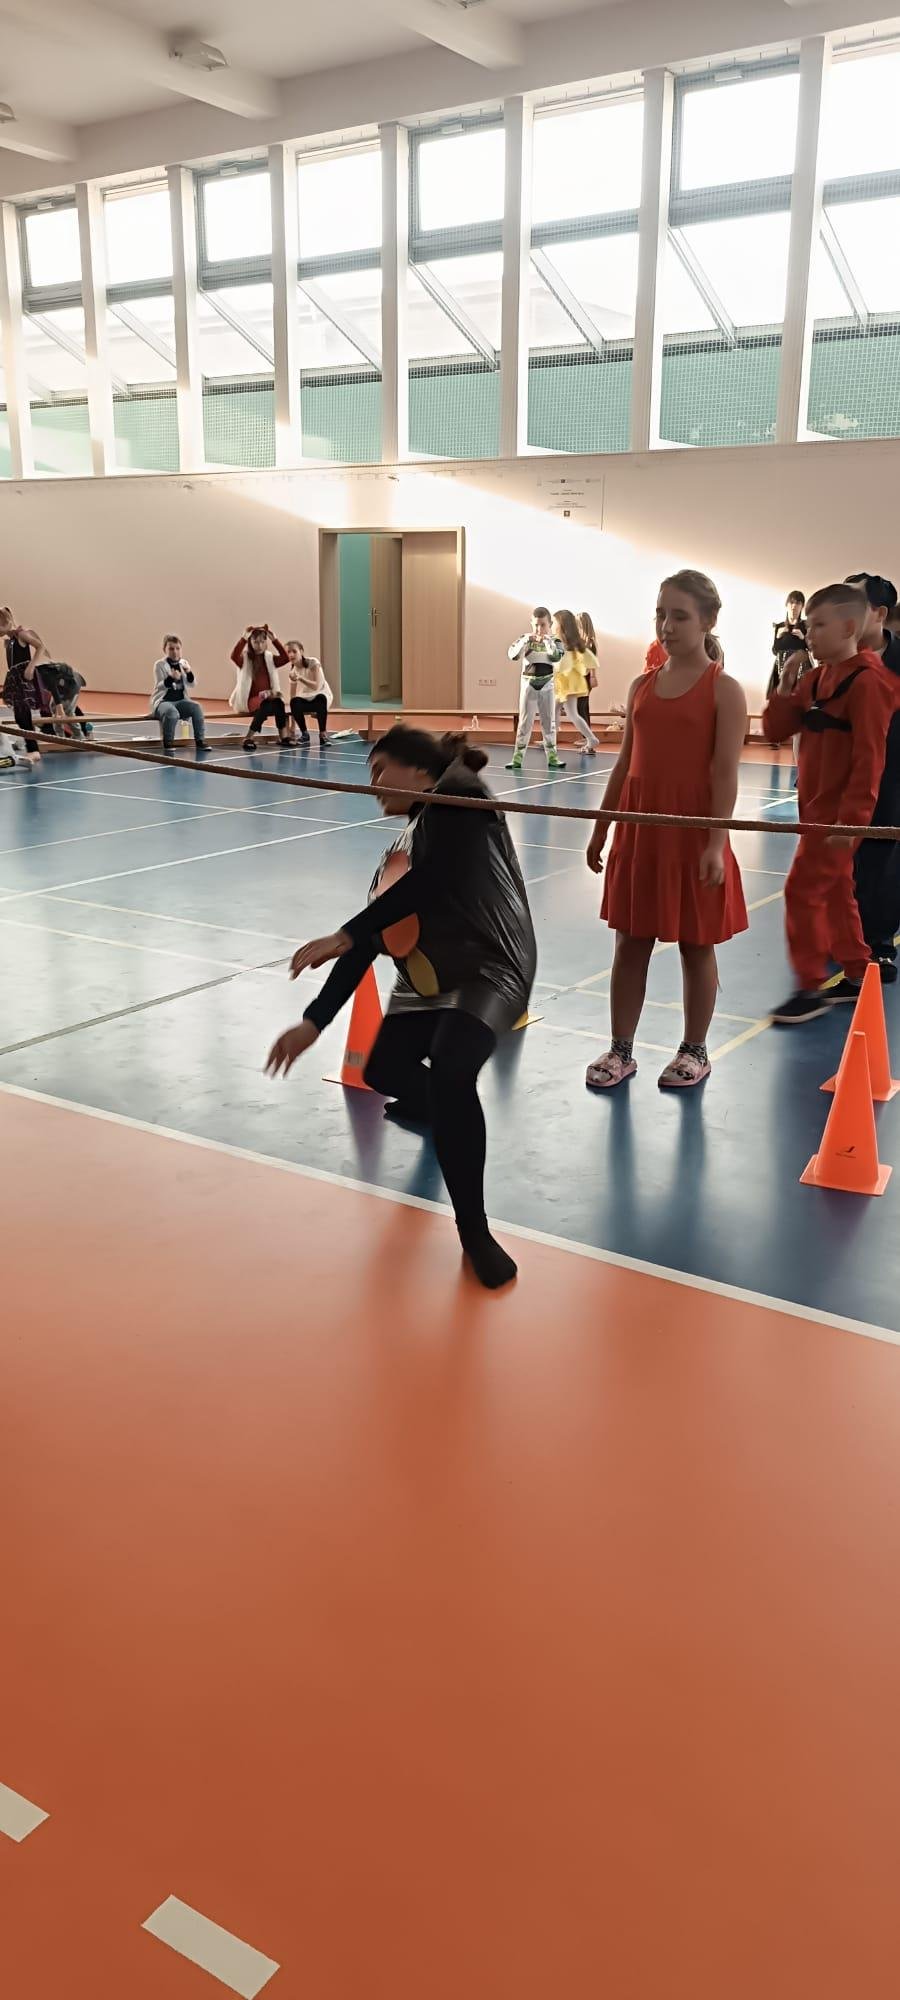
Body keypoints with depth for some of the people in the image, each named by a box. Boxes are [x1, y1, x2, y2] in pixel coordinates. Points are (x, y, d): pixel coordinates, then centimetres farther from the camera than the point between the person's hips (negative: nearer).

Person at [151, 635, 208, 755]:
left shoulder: (184, 663, 8)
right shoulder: (159, 664, -3)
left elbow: (191, 684, 0)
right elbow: (159, 686, -14)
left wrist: (189, 673, -21)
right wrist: (171, 678, -33)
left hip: (180, 701, 4)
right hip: (163, 701, -4)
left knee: (196, 707, -25)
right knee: (172, 712, -37)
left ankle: (200, 740, -15)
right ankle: (168, 741, -16)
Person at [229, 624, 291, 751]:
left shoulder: (270, 658, 11)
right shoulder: (245, 659, 0)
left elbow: (285, 658, -6)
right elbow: (234, 656, -23)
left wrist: (274, 640, -11)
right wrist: (244, 638, -26)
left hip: (268, 698, 3)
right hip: (250, 699, -3)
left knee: (278, 703, -32)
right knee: (265, 705, -36)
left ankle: (284, 736, -27)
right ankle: (250, 738, -30)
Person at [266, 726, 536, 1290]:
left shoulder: (459, 796, -6)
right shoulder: (399, 852, 16)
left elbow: (430, 880, -20)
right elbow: (368, 944, 16)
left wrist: (342, 937, -17)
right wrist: (314, 1022, 15)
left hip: (491, 968, -9)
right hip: (424, 985, 9)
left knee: (450, 1075, -31)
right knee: (382, 1070, 19)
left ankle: (474, 1229, -16)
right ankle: (434, 1109, 55)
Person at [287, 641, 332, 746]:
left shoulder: (313, 663, -16)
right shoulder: (293, 670, -2)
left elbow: (317, 686, -26)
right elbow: (293, 695, -3)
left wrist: (300, 678, -41)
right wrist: (292, 726, -9)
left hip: (323, 695, -3)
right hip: (306, 699, 3)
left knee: (320, 699, -39)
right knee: (294, 703, -31)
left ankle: (323, 734, -23)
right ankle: (304, 734, -10)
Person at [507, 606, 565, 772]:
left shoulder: (554, 641, -1)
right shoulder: (525, 639, -2)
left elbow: (557, 657, -19)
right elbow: (513, 655, -17)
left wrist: (548, 640, -30)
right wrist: (525, 640, -30)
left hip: (547, 685, 1)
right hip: (529, 685, -1)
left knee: (549, 721, 7)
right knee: (524, 722, -1)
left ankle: (552, 757, 13)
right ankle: (518, 757, 1)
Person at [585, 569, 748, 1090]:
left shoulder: (724, 690, -7)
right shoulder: (642, 686, 9)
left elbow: (725, 773, -12)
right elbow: (625, 763, 13)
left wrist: (715, 844, -19)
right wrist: (600, 829, 12)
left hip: (693, 832, -5)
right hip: (639, 830, 5)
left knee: (696, 945, 8)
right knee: (630, 943, 9)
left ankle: (695, 1052, 22)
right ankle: (621, 1049, 19)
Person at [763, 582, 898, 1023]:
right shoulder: (815, 678, 9)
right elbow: (776, 730, 9)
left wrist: (851, 817, -23)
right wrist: (786, 686, -6)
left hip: (837, 812, -9)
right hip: (816, 807, 9)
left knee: (803, 890, -8)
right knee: (834, 890, 16)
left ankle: (810, 987, 1)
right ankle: (856, 974, 28)